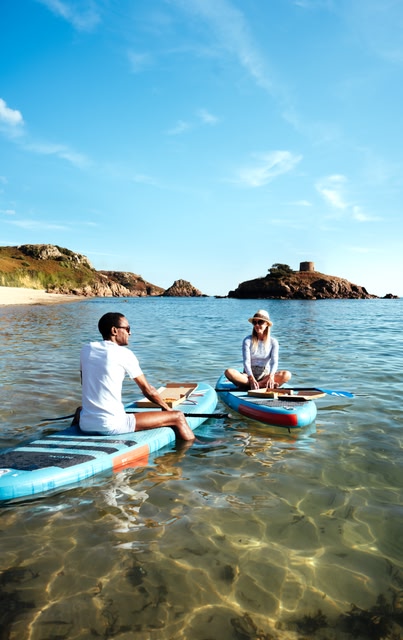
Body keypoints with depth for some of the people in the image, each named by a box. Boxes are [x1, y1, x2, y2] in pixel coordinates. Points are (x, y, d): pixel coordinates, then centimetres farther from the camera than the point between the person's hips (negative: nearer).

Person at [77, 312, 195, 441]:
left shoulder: (86, 349, 8)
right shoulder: (124, 354, -7)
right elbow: (148, 390, -2)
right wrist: (167, 408, 15)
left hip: (85, 426, 7)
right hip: (112, 426, -7)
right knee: (177, 417, -3)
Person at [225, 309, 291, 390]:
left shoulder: (273, 342, 3)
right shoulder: (248, 340, -2)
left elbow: (274, 362, -10)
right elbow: (246, 362, -12)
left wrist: (271, 376, -32)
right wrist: (251, 378, -31)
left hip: (265, 376, 1)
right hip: (249, 375, -1)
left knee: (287, 375, -27)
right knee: (229, 372, -30)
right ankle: (263, 385, -32)